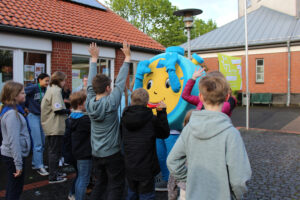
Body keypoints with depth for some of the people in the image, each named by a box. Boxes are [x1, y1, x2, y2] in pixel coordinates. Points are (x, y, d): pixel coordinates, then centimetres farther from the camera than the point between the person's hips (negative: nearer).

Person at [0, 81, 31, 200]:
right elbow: (13, 141, -24)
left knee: (11, 187, 21)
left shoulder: (13, 110, 7)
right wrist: (18, 164, -21)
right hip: (13, 156, -9)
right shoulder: (12, 114, -22)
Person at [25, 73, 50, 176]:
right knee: (38, 143, -5)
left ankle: (35, 163, 25)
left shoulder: (45, 90, 6)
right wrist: (27, 106, -7)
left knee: (42, 142, 12)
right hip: (33, 116, -7)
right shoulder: (33, 88, -12)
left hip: (42, 116, 7)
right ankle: (39, 166, 3)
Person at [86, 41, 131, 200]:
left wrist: (94, 58, 11)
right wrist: (127, 57, -9)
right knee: (116, 186, 6)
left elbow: (91, 83, 5)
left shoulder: (89, 103, -5)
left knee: (100, 183, 20)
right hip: (112, 153, -6)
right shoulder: (110, 103, -19)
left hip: (96, 153, 6)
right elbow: (120, 82, -15)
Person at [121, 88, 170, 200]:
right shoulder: (151, 119, -16)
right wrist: (162, 112, -3)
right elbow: (165, 134, -4)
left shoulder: (124, 118, -4)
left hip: (129, 167, 4)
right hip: (145, 169, -4)